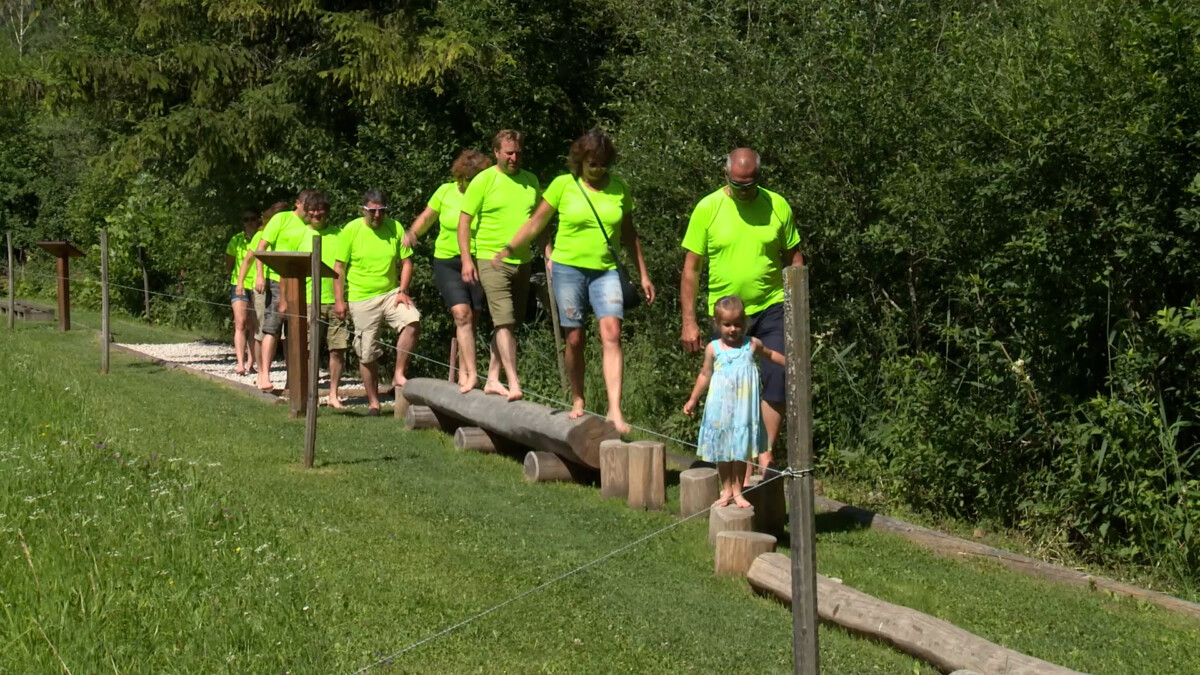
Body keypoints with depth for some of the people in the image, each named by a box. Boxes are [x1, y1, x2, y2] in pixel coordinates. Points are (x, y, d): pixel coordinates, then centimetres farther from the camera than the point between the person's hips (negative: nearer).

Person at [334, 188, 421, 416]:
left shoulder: (395, 228, 2)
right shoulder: (351, 230, -4)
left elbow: (406, 262, 6)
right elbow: (339, 267, -1)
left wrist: (403, 290, -7)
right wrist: (339, 300, -6)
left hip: (391, 293, 2)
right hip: (361, 300, -2)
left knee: (412, 321, -26)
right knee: (366, 354, 0)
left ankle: (399, 375, -13)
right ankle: (373, 403, 13)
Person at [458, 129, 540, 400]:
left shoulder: (531, 181, 10)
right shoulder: (483, 181, -5)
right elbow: (464, 221, -4)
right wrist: (466, 259, -12)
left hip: (522, 261, 6)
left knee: (509, 323, 10)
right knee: (504, 321, -14)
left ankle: (493, 379, 20)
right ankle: (514, 383, -17)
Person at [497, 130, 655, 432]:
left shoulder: (619, 189, 5)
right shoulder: (563, 185, -1)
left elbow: (629, 234, 14)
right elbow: (536, 223, 7)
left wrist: (643, 274, 15)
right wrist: (507, 249, 2)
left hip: (606, 271, 1)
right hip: (568, 268, -1)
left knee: (611, 333, -14)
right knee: (574, 339, 4)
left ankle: (615, 410, -19)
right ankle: (577, 402, 22)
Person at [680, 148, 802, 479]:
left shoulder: (777, 206, 0)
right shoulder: (708, 208, -4)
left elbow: (794, 259, 9)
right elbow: (690, 268, 0)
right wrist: (689, 321, -4)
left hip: (771, 309, 0)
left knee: (776, 378, -13)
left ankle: (766, 451, -2)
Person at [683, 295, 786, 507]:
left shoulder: (752, 345, 0)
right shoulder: (713, 349, -2)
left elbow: (771, 355, 20)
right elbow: (705, 375, 8)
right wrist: (693, 400, 10)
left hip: (744, 407, 0)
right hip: (720, 408, 0)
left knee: (741, 449, 4)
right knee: (722, 451, 7)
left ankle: (737, 491, 13)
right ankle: (726, 490, 18)